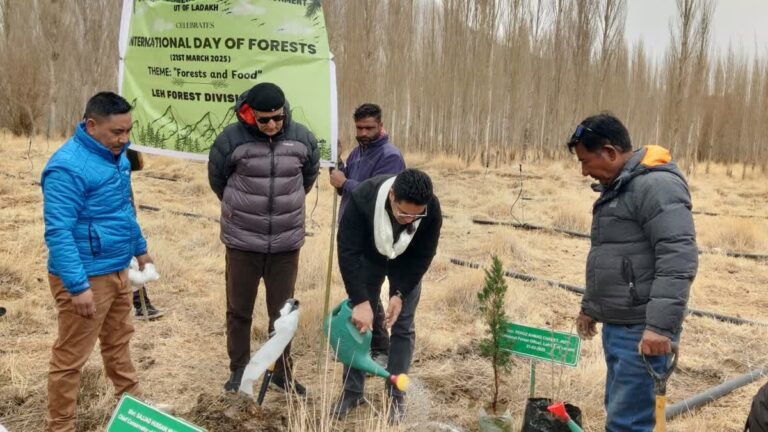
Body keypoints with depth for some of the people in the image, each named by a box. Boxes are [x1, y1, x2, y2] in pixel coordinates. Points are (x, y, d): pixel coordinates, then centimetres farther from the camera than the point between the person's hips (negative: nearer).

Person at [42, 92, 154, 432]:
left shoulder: (115, 155, 6)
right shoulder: (68, 167, -23)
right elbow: (58, 232, -25)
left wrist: (140, 248, 24)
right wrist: (77, 286, -28)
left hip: (117, 270, 9)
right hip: (86, 277, -9)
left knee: (118, 340, 24)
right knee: (71, 357, 4)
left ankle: (132, 402, 41)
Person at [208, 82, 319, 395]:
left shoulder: (302, 138, -5)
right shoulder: (232, 138, -13)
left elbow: (310, 174, 15)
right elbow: (216, 179, 5)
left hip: (287, 242, 2)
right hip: (242, 241, -1)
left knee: (283, 312, 12)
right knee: (239, 310, 12)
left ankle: (282, 371, 28)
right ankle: (239, 370, 30)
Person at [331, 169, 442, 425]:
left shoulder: (432, 209, -35)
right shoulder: (362, 198, -40)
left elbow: (423, 256, -20)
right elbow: (347, 252, -34)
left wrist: (400, 294, -24)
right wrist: (360, 300, -37)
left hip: (406, 262, 0)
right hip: (368, 258, 0)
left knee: (402, 326, -1)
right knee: (358, 321, 0)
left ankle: (396, 396, 11)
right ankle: (352, 391, 14)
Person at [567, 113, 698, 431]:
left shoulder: (656, 184, -16)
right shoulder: (615, 188, 16)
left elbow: (679, 259, -24)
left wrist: (660, 325, -28)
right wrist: (590, 306, 26)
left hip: (643, 330, -10)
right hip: (617, 324, 10)